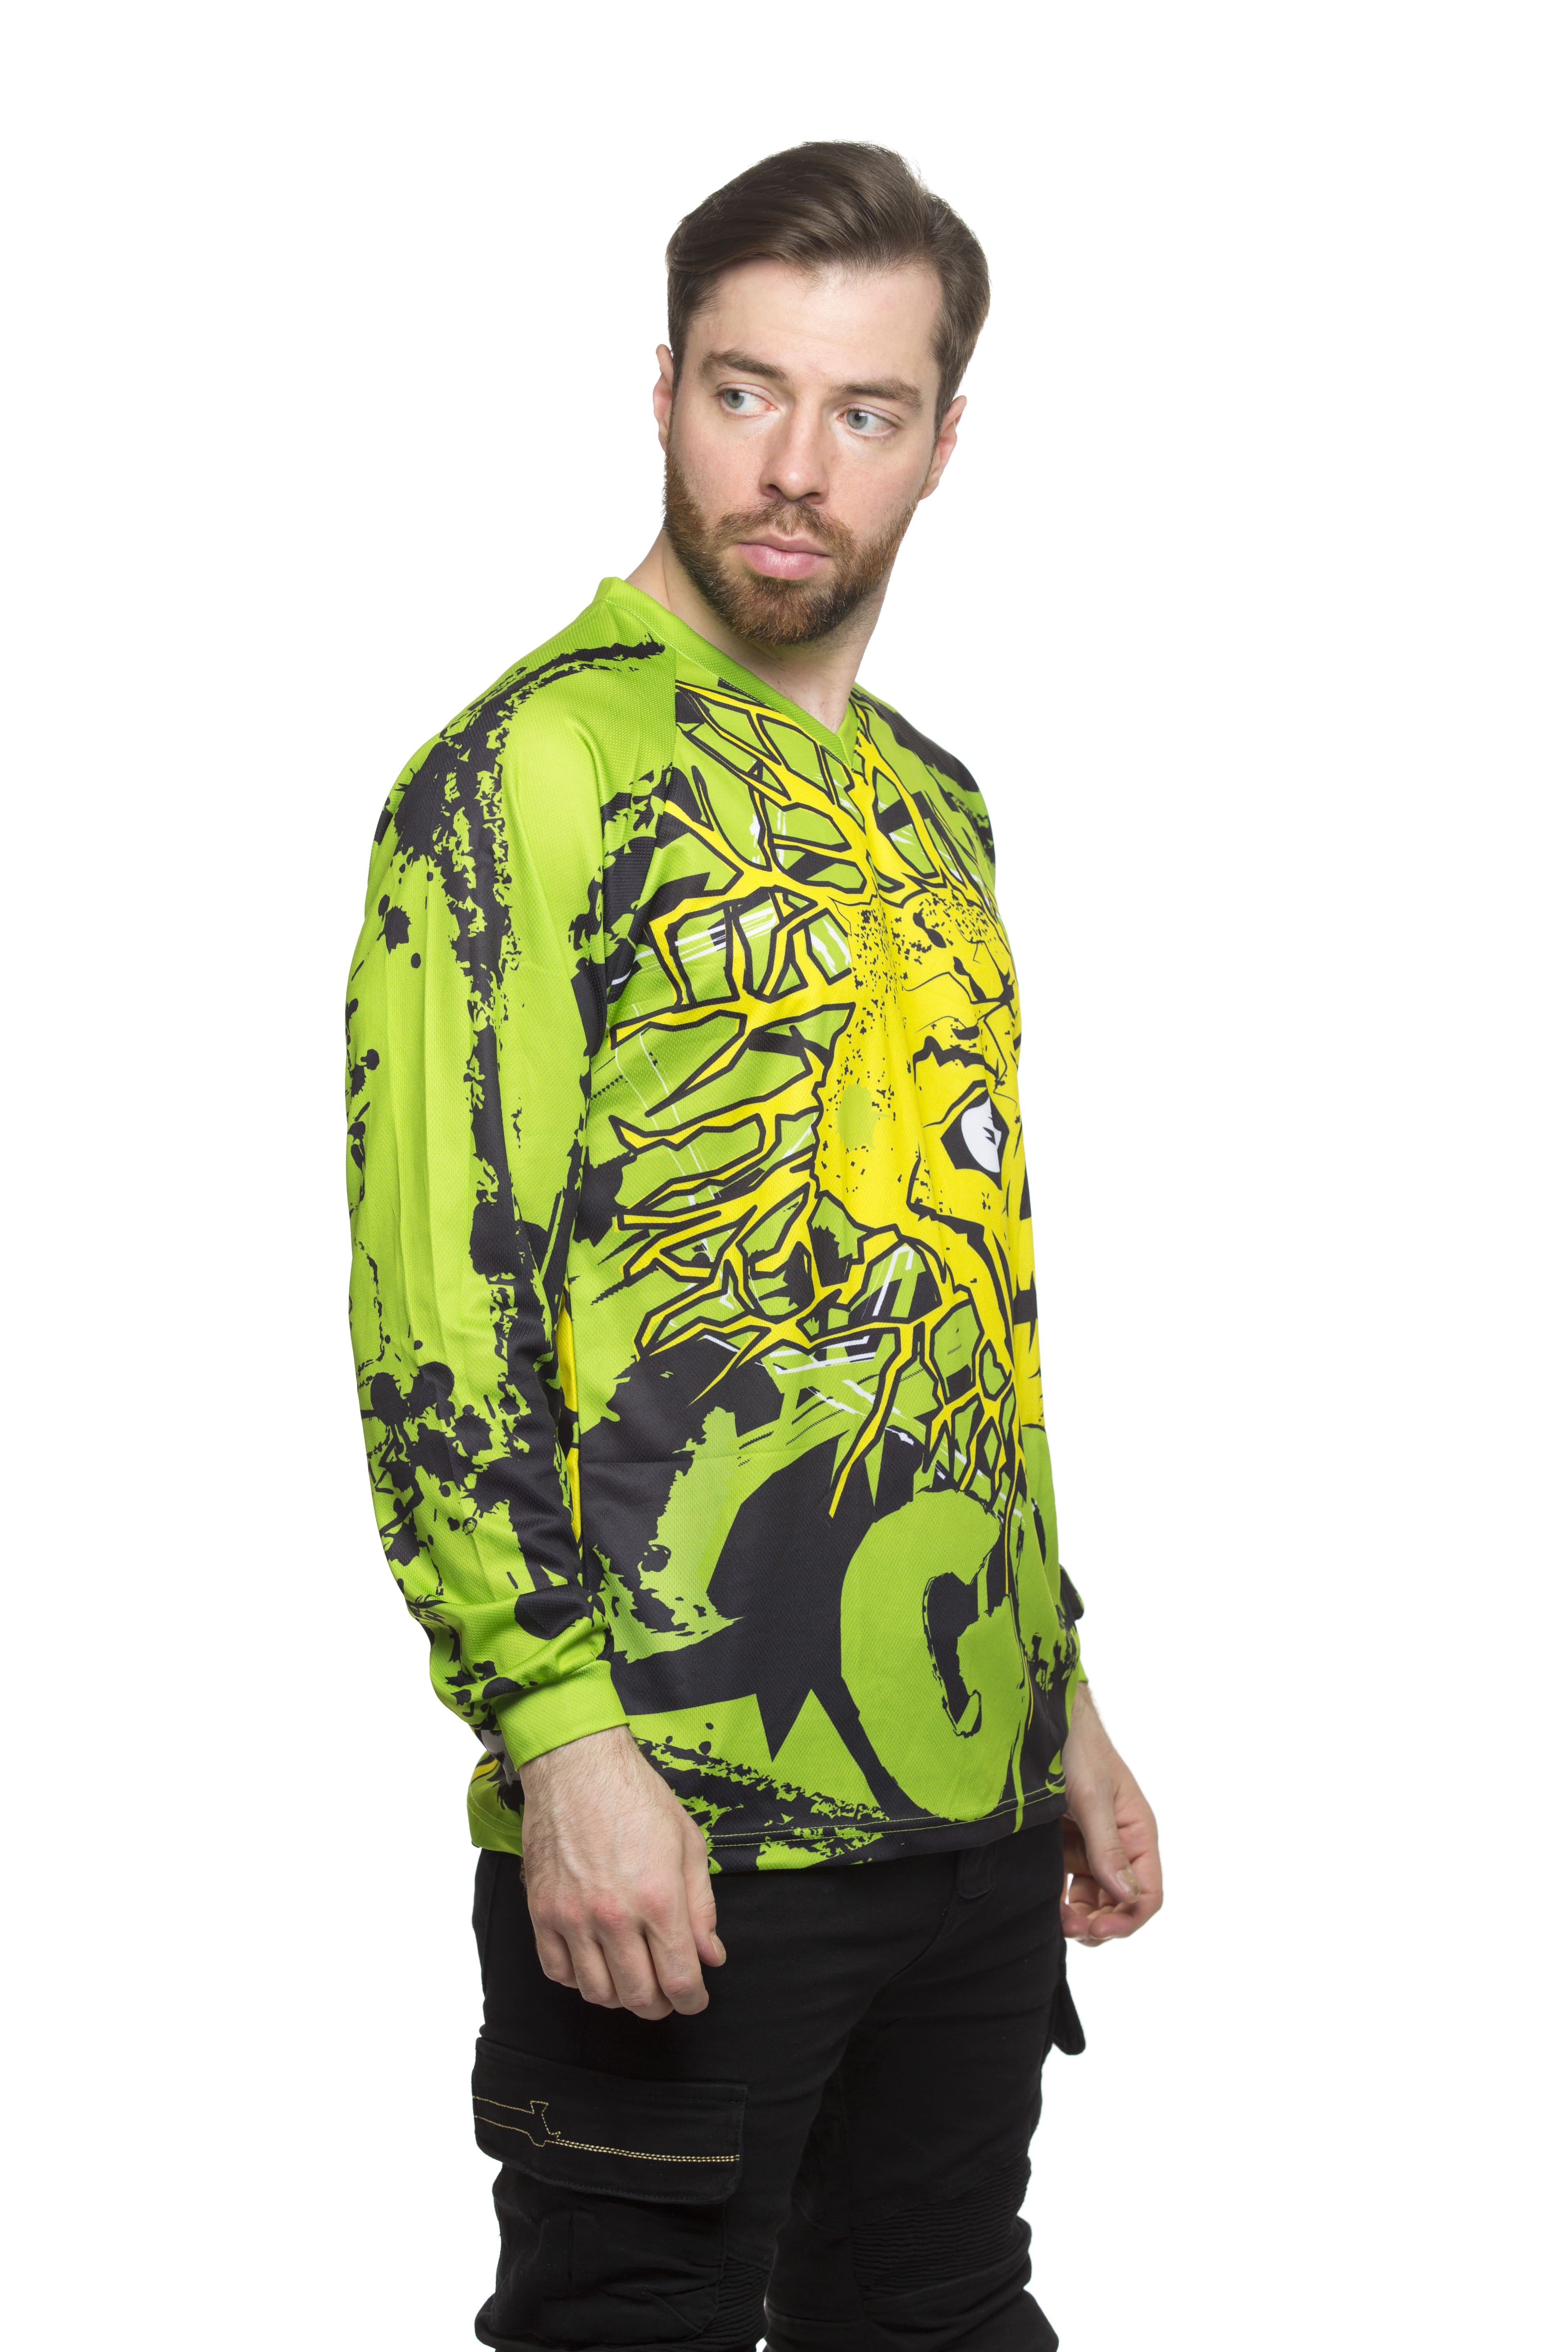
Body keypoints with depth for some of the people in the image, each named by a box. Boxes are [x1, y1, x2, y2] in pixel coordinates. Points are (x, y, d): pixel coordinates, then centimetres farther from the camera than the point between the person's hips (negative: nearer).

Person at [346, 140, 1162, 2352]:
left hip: (974, 1797, 7)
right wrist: (561, 1736, -22)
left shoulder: (934, 804, 15)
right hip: (670, 1816, -7)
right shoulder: (536, 766, -8)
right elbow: (436, 1302, -15)